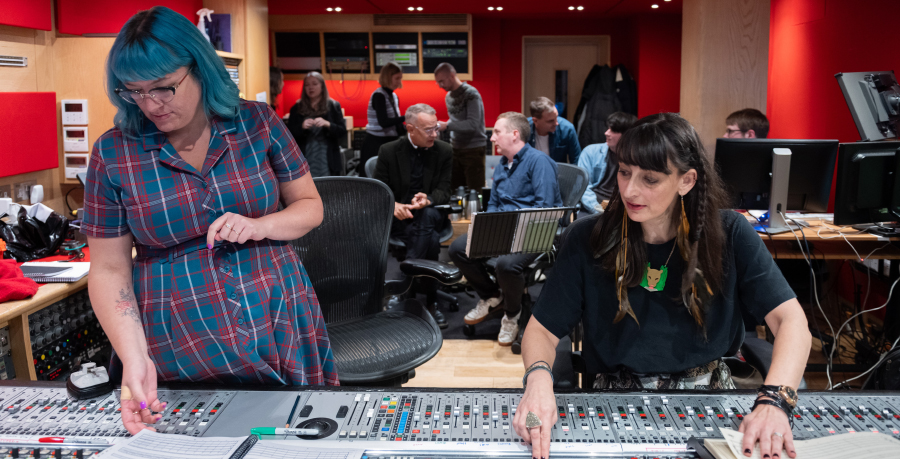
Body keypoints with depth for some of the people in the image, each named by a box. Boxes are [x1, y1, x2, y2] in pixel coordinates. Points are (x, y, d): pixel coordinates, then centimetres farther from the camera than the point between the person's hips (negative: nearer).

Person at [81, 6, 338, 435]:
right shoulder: (114, 152, -4)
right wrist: (134, 358, -15)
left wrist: (259, 226, -16)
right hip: (179, 355, -1)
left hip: (279, 335, 1)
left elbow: (310, 206, 5)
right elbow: (109, 270, -2)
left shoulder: (257, 122, -2)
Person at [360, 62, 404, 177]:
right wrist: (406, 117, -24)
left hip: (389, 141, 8)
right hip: (376, 143, -8)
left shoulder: (394, 97, 13)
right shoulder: (379, 95, -12)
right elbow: (383, 122, -23)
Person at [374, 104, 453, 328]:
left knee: (427, 215, -38)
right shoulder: (388, 151, 1)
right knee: (431, 240, -34)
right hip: (398, 218, -1)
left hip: (431, 215, 1)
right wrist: (393, 205, -25)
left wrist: (427, 200, -25)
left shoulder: (444, 151, 5)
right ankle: (431, 302, -26)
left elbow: (444, 191, 0)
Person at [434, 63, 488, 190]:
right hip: (456, 148, 7)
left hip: (473, 148, -7)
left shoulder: (471, 94, -11)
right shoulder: (449, 96, 13)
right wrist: (439, 126, 2)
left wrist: (447, 125, -23)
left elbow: (473, 124, -20)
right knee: (455, 190, 7)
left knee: (474, 192, -4)